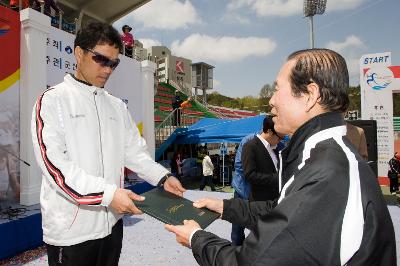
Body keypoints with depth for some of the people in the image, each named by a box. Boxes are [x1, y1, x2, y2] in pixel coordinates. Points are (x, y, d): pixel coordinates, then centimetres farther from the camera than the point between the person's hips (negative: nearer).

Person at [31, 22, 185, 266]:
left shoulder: (118, 106, 9)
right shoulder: (52, 101, -6)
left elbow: (134, 152, 8)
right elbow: (54, 163, -17)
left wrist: (163, 177, -8)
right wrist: (108, 193, -26)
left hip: (112, 222, 5)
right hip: (70, 228, -4)